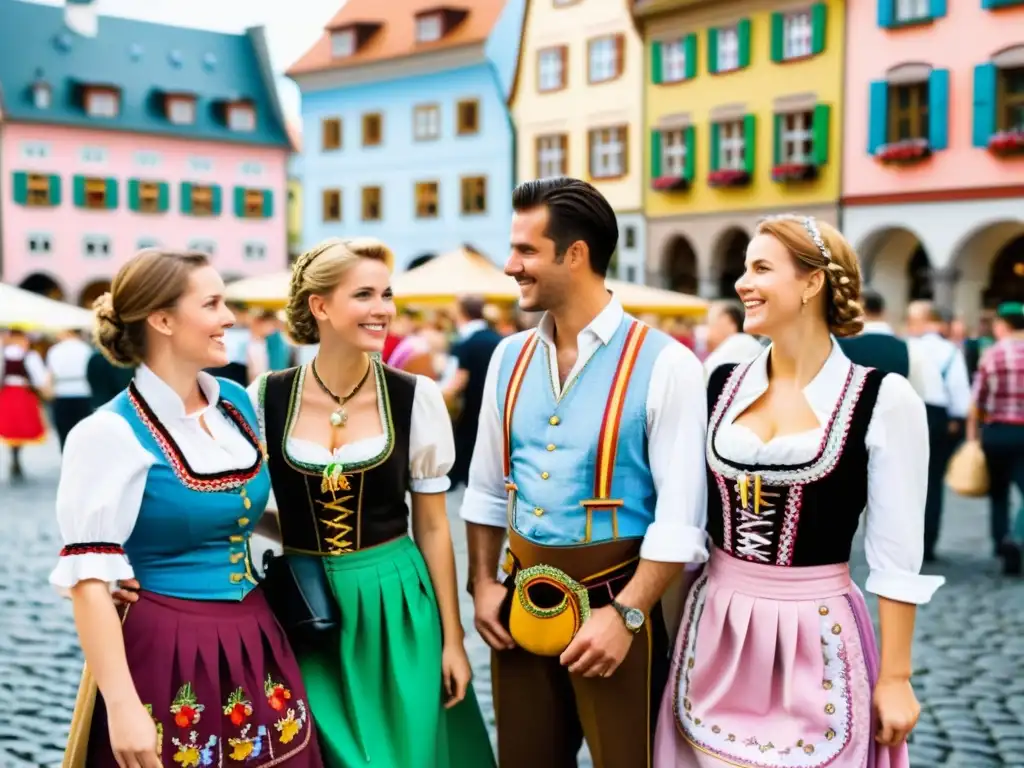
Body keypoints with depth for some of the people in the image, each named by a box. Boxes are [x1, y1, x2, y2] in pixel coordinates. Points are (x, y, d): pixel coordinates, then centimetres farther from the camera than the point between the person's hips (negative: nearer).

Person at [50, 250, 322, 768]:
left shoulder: (237, 402, 6)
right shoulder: (111, 434, -14)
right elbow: (89, 580, -17)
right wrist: (122, 707, -21)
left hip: (254, 642, 6)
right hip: (169, 652, -6)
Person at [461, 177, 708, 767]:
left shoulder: (662, 363, -14)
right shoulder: (510, 357, 5)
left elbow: (681, 514, -16)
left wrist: (625, 614, -19)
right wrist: (484, 583, 5)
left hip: (612, 602, -5)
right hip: (520, 600, 5)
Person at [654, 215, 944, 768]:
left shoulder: (883, 400, -10)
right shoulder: (721, 385, 2)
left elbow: (897, 557, -7)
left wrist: (895, 677, -5)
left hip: (817, 639, -4)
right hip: (715, 631, 4)